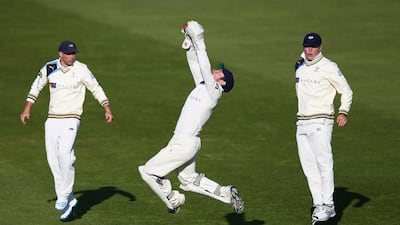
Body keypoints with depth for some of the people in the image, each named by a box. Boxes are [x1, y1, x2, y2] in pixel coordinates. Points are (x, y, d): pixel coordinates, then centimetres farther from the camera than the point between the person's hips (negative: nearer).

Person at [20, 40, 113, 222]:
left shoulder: (81, 70, -6)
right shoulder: (49, 69, 2)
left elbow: (96, 89, -2)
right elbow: (37, 87, 16)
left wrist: (107, 109, -12)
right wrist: (27, 109, 11)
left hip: (71, 120, -4)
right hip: (52, 120, 4)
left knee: (65, 153, -24)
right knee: (53, 160, 1)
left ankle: (64, 197, -17)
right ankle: (69, 201, 10)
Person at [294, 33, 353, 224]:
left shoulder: (328, 67, -6)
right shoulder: (300, 66, 13)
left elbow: (346, 91, -5)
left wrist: (343, 112, -16)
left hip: (321, 122, -7)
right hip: (302, 122, 7)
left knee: (324, 162, -13)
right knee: (309, 166, 4)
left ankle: (328, 205, -13)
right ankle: (318, 204, 8)